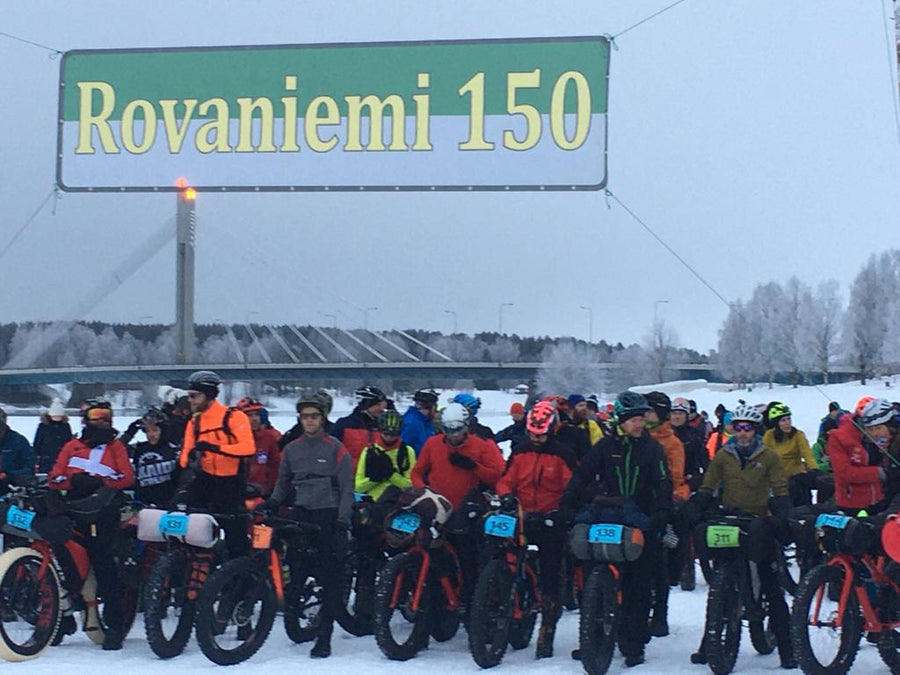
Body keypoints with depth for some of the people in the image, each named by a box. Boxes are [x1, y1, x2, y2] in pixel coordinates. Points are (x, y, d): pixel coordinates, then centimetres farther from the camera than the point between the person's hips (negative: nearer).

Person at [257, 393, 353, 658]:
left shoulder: (335, 448, -1)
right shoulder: (291, 449, 12)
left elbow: (346, 489, -2)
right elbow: (283, 483, 19)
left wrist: (342, 522, -11)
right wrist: (271, 503, -1)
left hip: (328, 514, -4)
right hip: (301, 511, 4)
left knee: (330, 575, -5)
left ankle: (324, 634, -4)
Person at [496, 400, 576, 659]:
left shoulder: (562, 455, -2)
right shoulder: (520, 452, 9)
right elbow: (506, 480, 9)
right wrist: (506, 496, -13)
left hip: (551, 522, -3)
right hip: (521, 518, 3)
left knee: (550, 577, -2)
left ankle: (547, 633, 4)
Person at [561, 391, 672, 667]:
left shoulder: (652, 448, 3)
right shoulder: (606, 445, 4)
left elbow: (663, 485, -4)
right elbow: (582, 474, 2)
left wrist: (661, 515, -18)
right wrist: (567, 505, -9)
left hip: (641, 523, -1)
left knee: (639, 587, 1)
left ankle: (633, 644, 7)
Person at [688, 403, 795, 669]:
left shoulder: (769, 457, 2)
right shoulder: (722, 456, 7)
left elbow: (780, 493, -2)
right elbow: (706, 490, 8)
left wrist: (780, 520, -18)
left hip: (759, 527, -2)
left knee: (773, 591, -2)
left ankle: (787, 651, 1)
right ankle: (708, 646, 13)